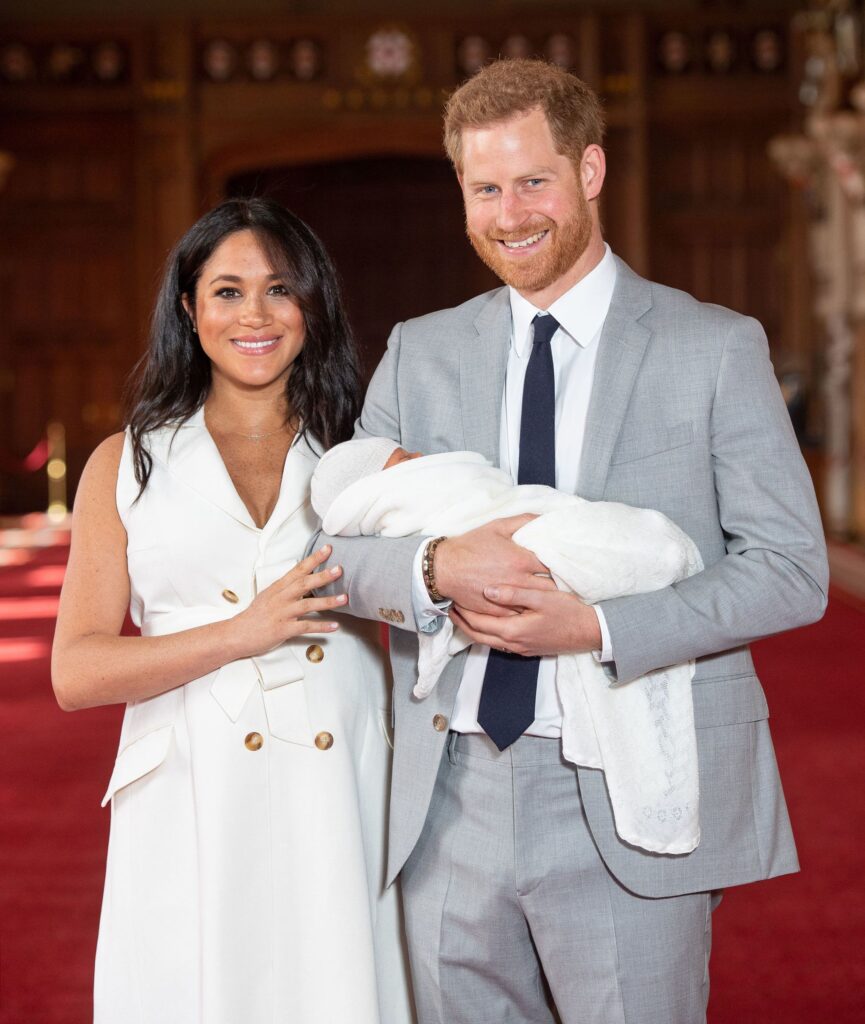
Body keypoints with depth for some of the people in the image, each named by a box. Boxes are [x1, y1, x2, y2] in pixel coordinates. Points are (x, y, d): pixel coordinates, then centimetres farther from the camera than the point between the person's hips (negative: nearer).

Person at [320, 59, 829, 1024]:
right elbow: (341, 544, 6)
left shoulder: (716, 348, 0)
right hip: (450, 799, 3)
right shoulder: (418, 353, 10)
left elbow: (792, 568, -5)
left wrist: (597, 626, -17)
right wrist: (437, 566, -17)